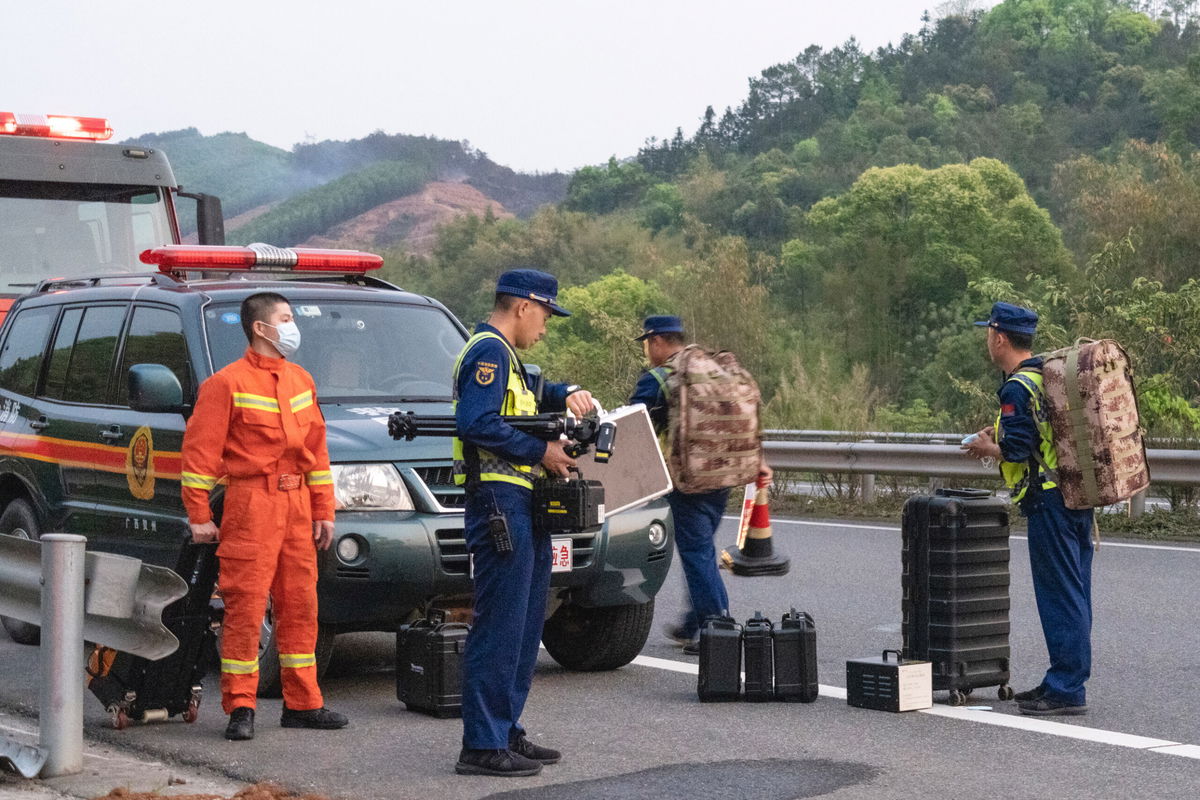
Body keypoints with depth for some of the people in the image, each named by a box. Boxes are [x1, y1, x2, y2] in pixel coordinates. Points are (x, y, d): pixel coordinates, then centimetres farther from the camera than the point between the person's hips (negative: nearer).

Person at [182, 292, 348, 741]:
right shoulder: (227, 384, -5)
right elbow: (200, 449, -7)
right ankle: (240, 707, 0)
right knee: (245, 606, -6)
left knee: (300, 604, 9)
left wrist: (323, 510, 15)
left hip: (296, 504, 7)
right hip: (251, 505, -7)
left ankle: (302, 703, 17)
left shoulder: (300, 381, 16)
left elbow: (316, 448, 19)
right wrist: (199, 514, -11)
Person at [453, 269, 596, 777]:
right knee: (499, 627, -11)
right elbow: (477, 423, -22)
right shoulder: (488, 351, -10)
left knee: (524, 626, 14)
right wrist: (541, 452, -16)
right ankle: (482, 746, -9)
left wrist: (566, 394, 21)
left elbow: (528, 393, 41)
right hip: (499, 502, -11)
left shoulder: (503, 355, 23)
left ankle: (505, 732, 21)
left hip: (521, 507, 11)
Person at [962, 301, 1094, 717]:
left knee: (1060, 595, -6)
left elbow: (1016, 450, -20)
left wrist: (987, 447, 0)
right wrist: (1000, 437, 18)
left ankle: (1066, 690, -3)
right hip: (1079, 495, 9)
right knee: (1074, 592, 12)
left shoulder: (1018, 388, -15)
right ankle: (1066, 682, 20)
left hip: (1048, 500, -9)